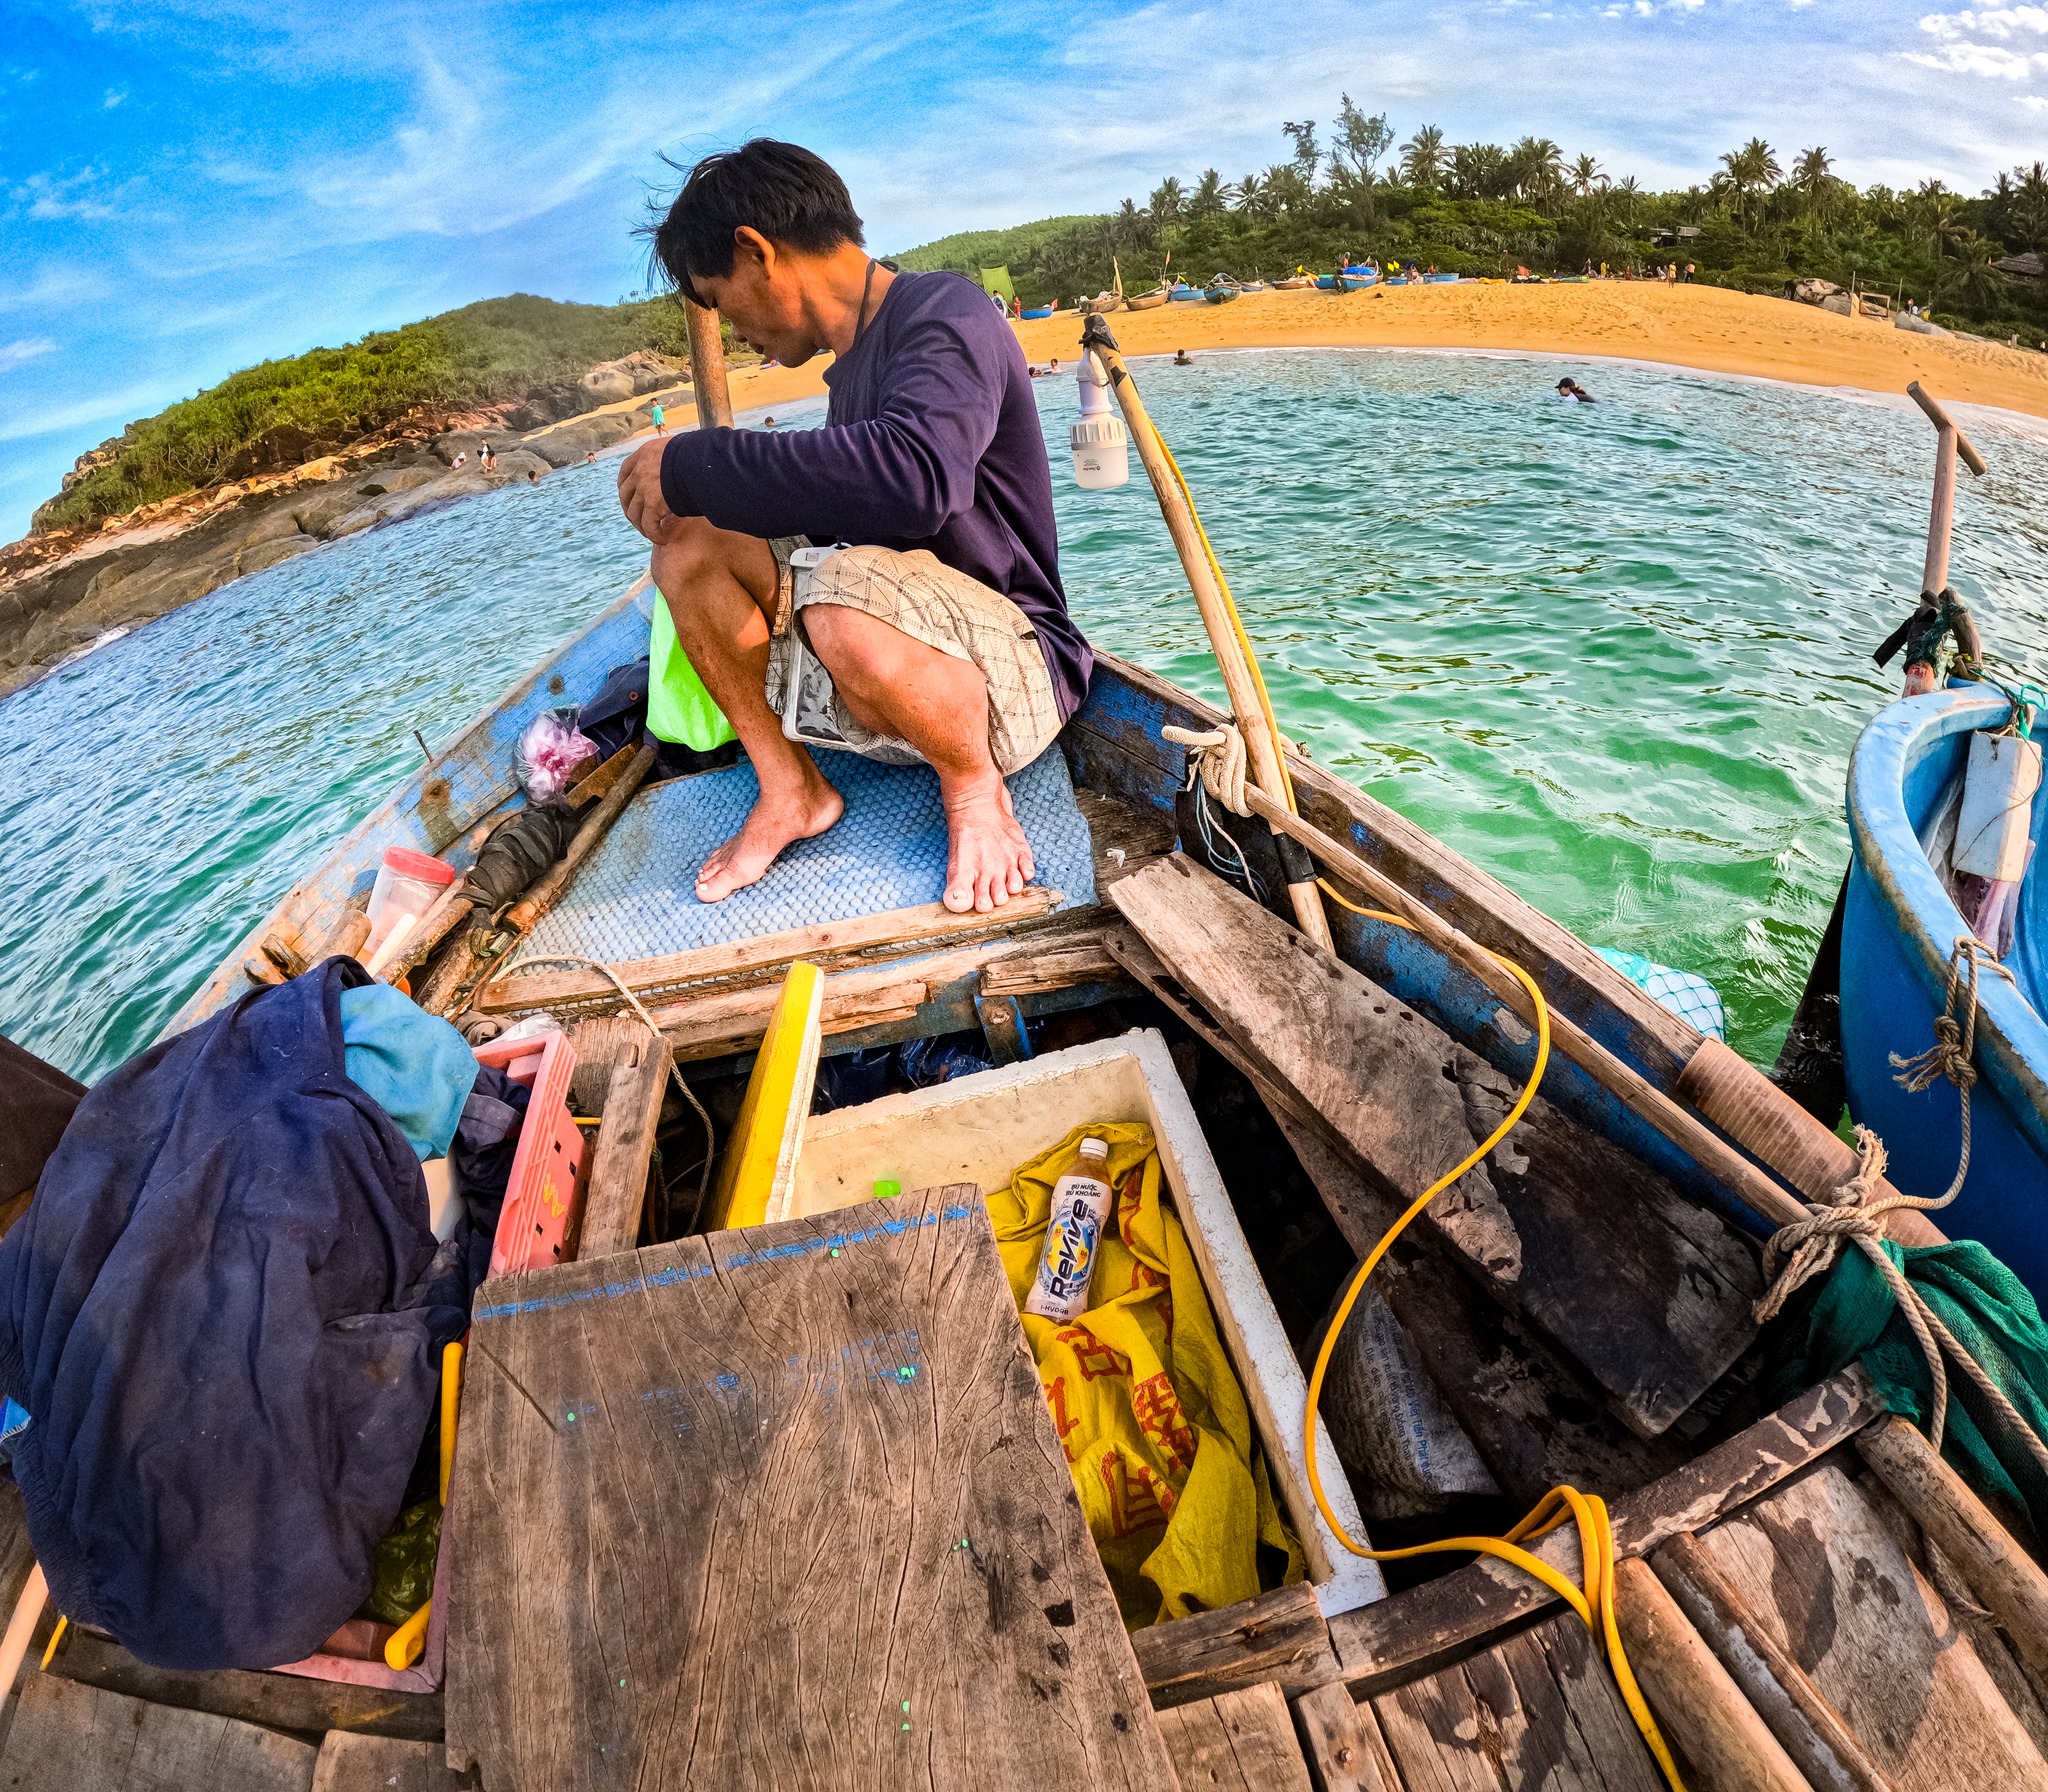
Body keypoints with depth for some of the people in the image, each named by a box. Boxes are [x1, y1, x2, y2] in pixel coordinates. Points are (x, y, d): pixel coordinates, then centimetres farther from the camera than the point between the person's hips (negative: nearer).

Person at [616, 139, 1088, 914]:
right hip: (877, 669, 8)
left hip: (1015, 672, -8)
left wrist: (694, 461, -24)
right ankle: (790, 786, 0)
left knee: (852, 586, -39)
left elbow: (913, 477, -35)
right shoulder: (852, 362, 13)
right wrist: (696, 489, 10)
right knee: (688, 541, 1)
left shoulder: (943, 315, -13)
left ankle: (974, 788, -12)